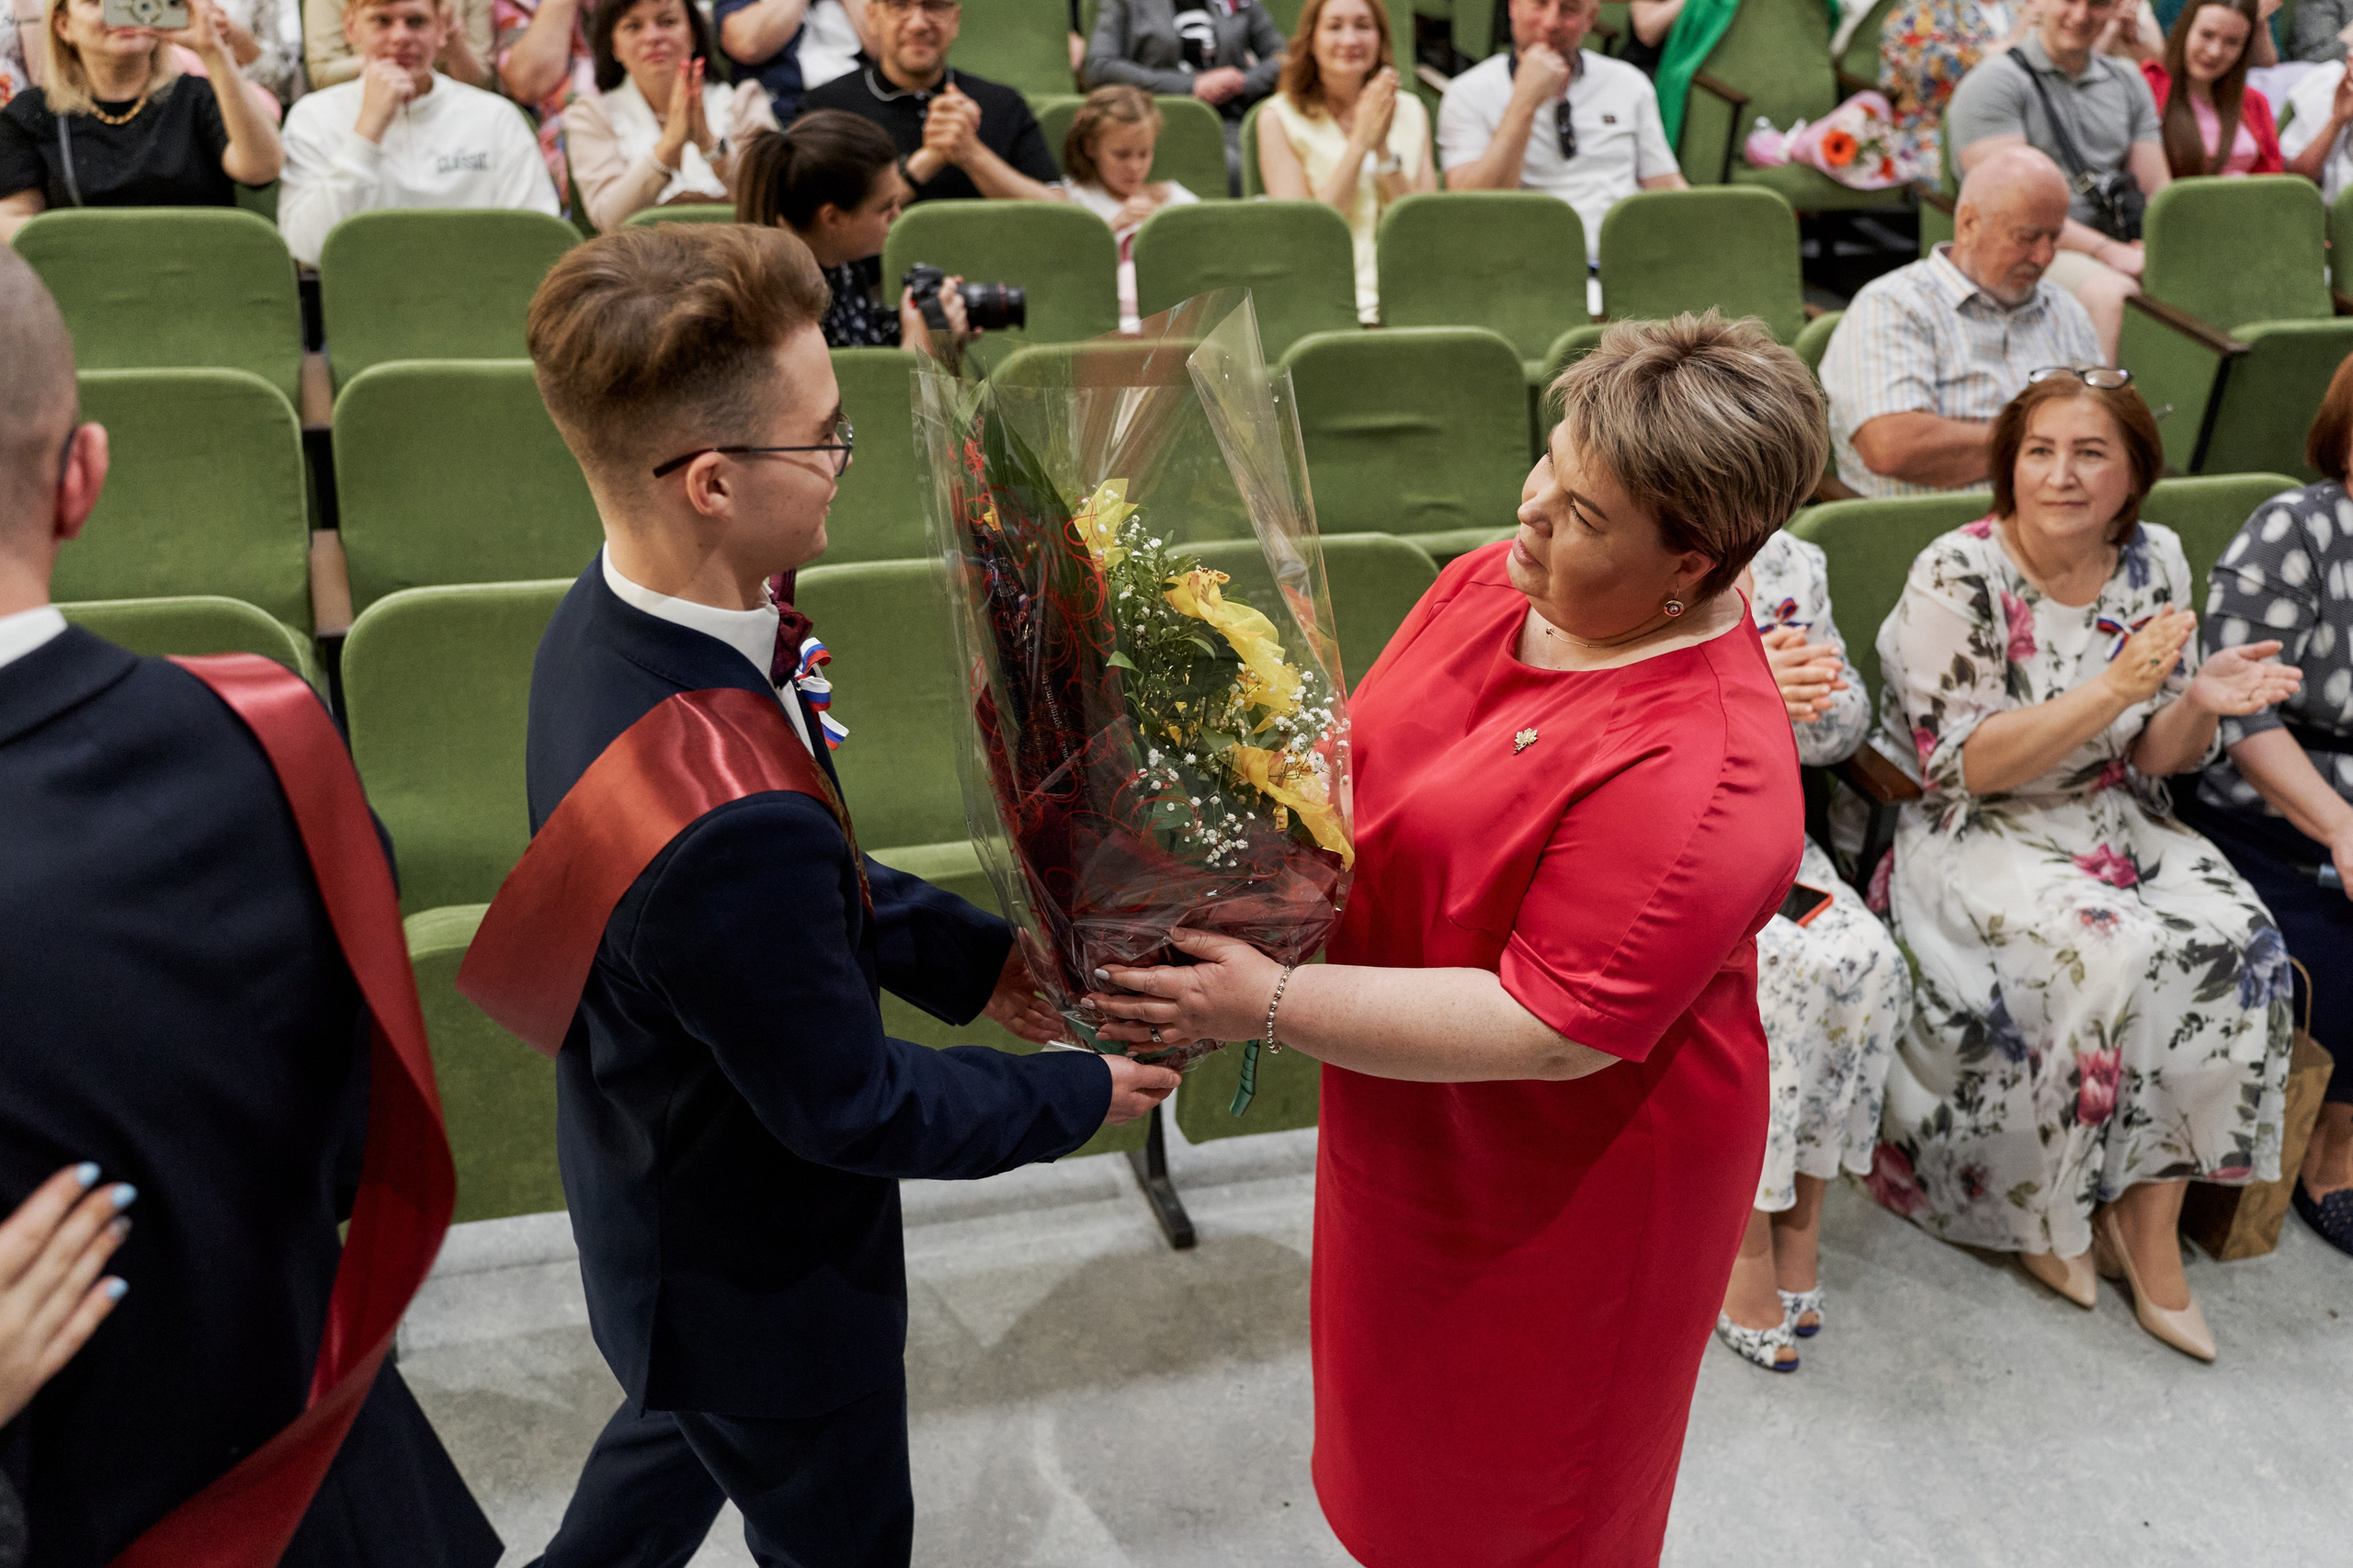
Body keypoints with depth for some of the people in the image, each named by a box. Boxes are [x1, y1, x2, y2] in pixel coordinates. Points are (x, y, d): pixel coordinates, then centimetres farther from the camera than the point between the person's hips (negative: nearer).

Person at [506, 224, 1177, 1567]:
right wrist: (1083, 1093, -13)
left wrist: (969, 954, 2)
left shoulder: (617, 615, -13)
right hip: (761, 1289, -7)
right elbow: (852, 1106, -27)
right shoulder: (729, 823, -43)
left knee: (688, 1431, 36)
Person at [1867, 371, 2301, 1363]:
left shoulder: (2155, 562, 3)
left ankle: (2148, 1216, -5)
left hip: (2109, 820, 5)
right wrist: (2113, 689, -26)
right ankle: (2038, 1208, -4)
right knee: (2115, 957, -29)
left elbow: (2158, 761, 8)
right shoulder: (1956, 576, -14)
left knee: (2232, 943, -21)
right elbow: (1963, 766, -19)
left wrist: (2199, 702, -15)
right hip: (1972, 836, -5)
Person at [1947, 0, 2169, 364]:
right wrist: (2107, 251, -19)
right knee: (2114, 294, -36)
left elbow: (2158, 191, 16)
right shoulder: (1995, 82, 0)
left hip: (2121, 248, 6)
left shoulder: (2128, 83, 21)